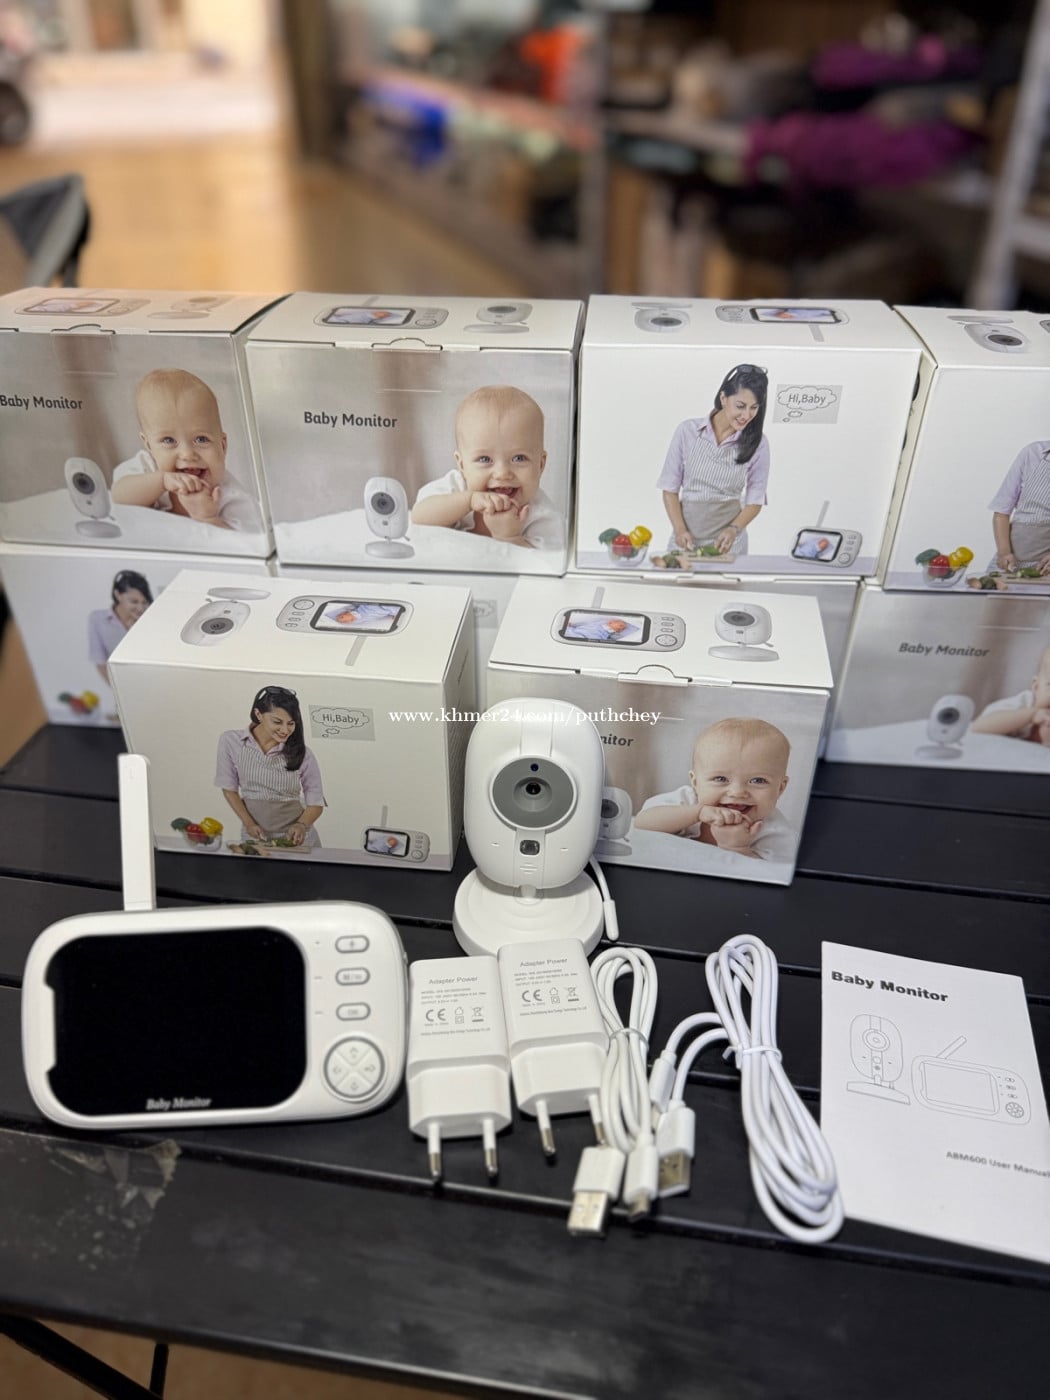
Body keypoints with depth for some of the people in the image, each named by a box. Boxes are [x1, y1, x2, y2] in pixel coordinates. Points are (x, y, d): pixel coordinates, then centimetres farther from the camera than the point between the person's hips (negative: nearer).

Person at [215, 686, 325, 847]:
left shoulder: (301, 753, -10)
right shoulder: (231, 741, -7)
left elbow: (316, 803, -3)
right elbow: (229, 788, 3)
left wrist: (302, 825, -21)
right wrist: (249, 824, -8)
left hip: (295, 836, 0)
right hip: (255, 835, 1)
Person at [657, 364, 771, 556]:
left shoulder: (757, 442, -3)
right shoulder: (688, 431, -4)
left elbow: (755, 500, 1)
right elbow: (670, 487, 0)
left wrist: (733, 529, -16)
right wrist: (680, 529, -11)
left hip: (727, 541, 0)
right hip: (686, 537, 0)